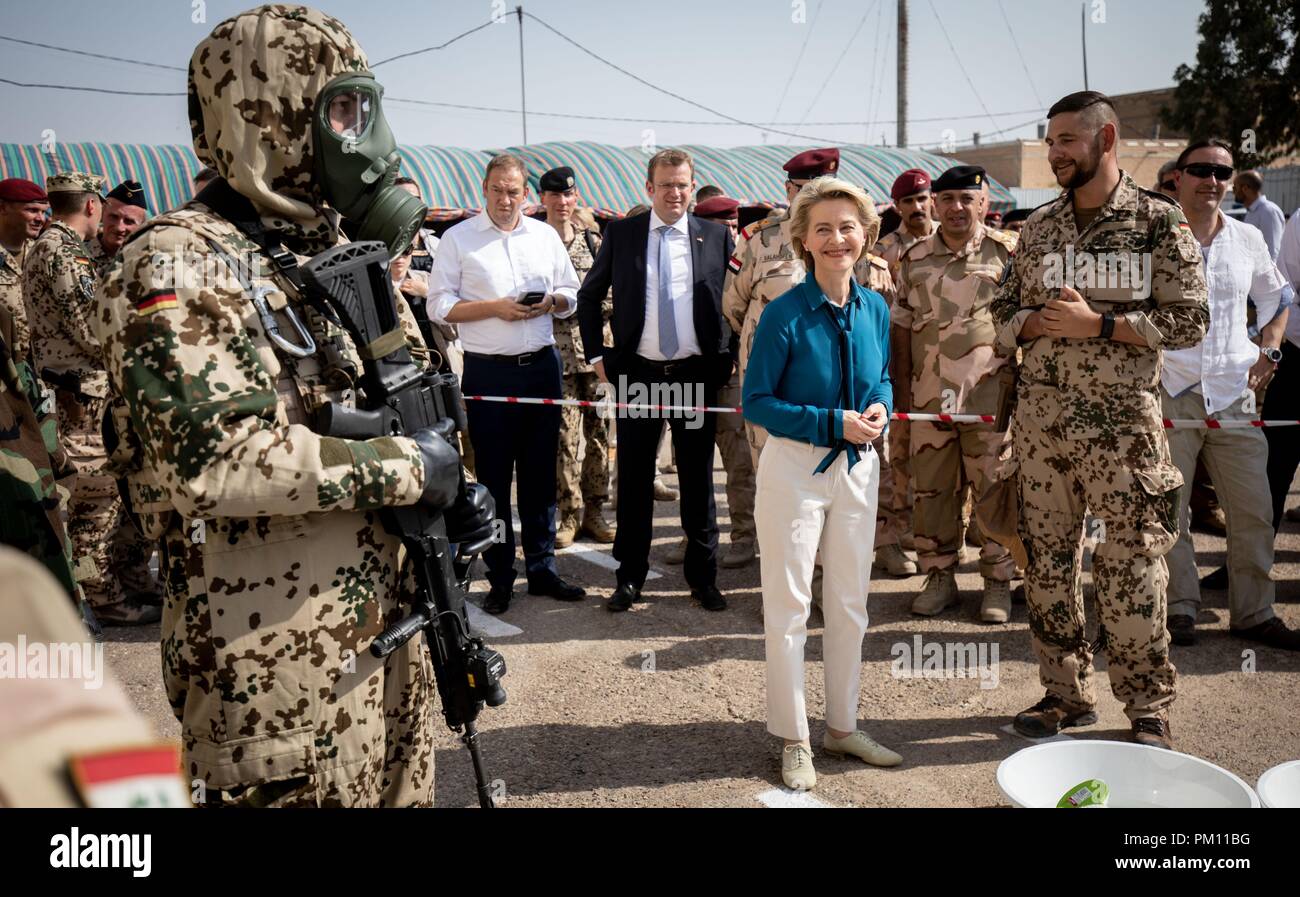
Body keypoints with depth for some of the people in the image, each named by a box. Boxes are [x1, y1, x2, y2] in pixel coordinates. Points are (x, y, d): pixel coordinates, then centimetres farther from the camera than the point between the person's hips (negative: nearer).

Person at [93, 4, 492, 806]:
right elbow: (216, 460, -28)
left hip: (389, 634, 8)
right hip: (279, 667, -8)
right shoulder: (178, 266, -15)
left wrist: (446, 496, 2)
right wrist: (404, 466, -18)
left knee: (403, 791, 21)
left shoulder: (333, 256, 12)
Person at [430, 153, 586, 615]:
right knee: (493, 476, 2)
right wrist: (494, 307, -15)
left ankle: (541, 568, 20)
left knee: (540, 472, 9)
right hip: (488, 371, -3)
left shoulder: (545, 235, 11)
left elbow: (572, 293, 15)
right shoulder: (457, 238, 1)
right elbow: (440, 305, -4)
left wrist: (550, 303, -7)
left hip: (542, 365, 3)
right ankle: (500, 578, 12)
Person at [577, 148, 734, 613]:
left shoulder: (716, 236, 3)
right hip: (637, 374, 1)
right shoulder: (620, 233, 3)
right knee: (634, 480, 8)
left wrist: (728, 358, 2)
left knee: (698, 479, 9)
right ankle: (630, 577, 20)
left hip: (697, 374, 0)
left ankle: (702, 576, 21)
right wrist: (596, 355, 5)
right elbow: (589, 296, 11)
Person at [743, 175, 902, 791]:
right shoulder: (784, 314, -15)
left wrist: (880, 407, -7)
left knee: (850, 605, 15)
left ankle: (843, 727, 31)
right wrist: (834, 423, -20)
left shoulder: (875, 309, 1)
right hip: (794, 468, -5)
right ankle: (794, 741, 18)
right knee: (789, 607, 4)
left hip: (857, 467, 5)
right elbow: (756, 402, -13)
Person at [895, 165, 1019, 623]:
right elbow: (902, 324, 12)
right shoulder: (915, 258, 9)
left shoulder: (1006, 251, 1)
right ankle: (939, 577, 20)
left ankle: (998, 582, 12)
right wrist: (903, 385, 8)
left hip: (990, 392, -3)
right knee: (931, 489, 8)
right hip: (930, 393, 3)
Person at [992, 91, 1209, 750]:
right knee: (1046, 560, 9)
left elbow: (1189, 320, -7)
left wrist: (1097, 322, -16)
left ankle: (1148, 707, 15)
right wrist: (1043, 322, -9)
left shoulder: (1159, 221, -2)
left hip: (1121, 423, -4)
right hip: (1040, 419, 5)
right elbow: (1004, 314, 13)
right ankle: (1066, 692, 23)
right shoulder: (1038, 227, 11)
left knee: (1131, 567, 0)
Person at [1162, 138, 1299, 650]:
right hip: (1169, 392, -4)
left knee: (1254, 511, 5)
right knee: (1169, 510, 1)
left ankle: (1253, 613, 17)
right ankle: (1179, 609, 14)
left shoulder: (1248, 240, 11)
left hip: (1234, 393, 4)